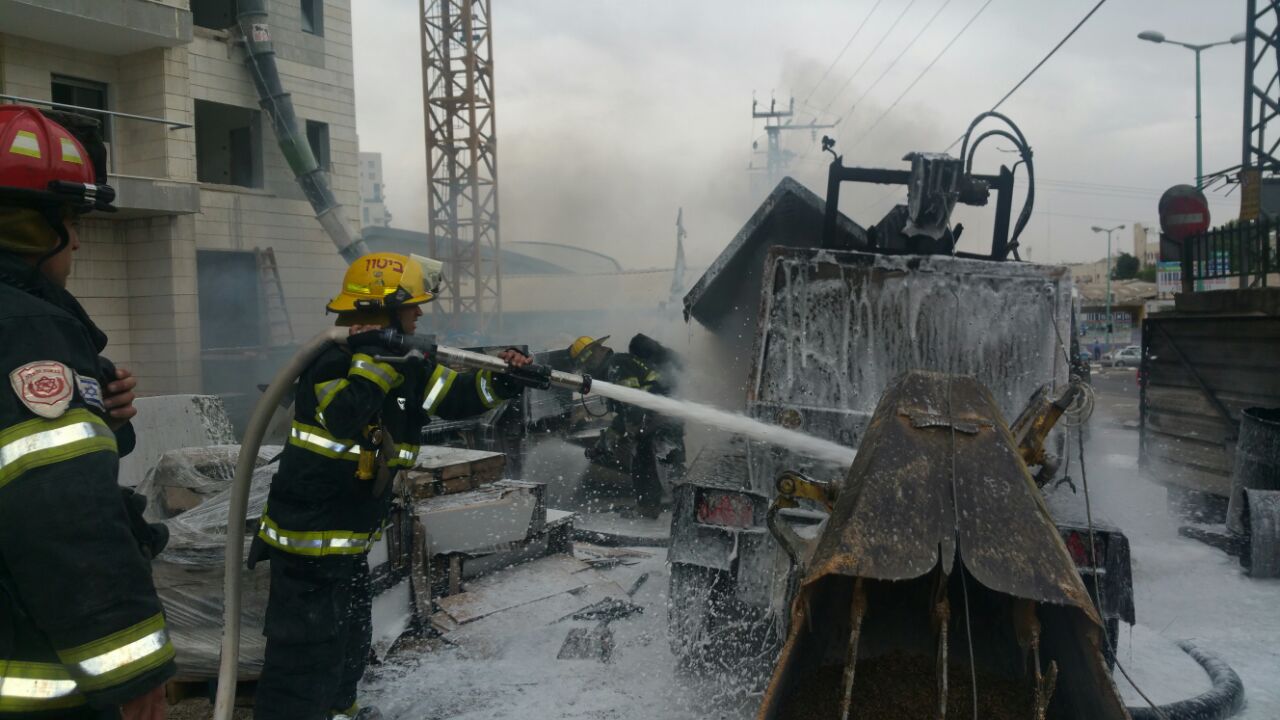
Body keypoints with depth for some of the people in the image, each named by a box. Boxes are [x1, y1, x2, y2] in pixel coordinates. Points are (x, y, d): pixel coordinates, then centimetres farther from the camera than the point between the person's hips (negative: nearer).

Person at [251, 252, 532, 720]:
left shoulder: (406, 368, 6)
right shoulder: (332, 360, -20)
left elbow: (455, 395, 5)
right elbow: (345, 417, -37)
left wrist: (500, 381, -11)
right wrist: (375, 357, -36)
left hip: (350, 539, 10)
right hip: (307, 538, -10)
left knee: (352, 634, 26)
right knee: (309, 649, -5)